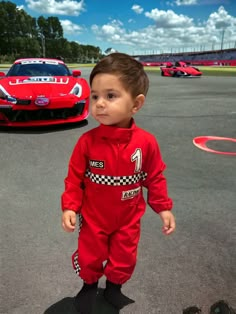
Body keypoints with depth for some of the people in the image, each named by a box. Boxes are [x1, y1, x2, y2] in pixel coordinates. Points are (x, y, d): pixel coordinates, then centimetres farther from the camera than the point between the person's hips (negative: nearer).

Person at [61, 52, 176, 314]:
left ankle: (114, 287, 50)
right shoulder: (87, 141, -19)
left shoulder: (146, 142, -18)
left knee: (124, 260, 19)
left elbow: (155, 177, -5)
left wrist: (163, 207, -4)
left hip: (128, 218, 1)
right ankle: (89, 285, 50)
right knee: (89, 257, 18)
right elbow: (75, 177, -8)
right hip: (93, 216, 0)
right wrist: (69, 206, -15)